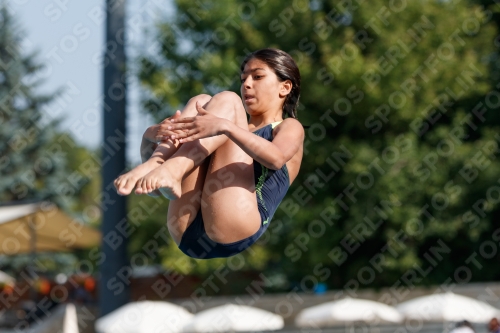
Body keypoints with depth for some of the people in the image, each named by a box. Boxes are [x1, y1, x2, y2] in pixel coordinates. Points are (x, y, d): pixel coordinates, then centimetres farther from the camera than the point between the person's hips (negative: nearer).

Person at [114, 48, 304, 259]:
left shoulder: (289, 128, 22)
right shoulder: (237, 131, 37)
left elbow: (276, 158, -8)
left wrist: (225, 127, -24)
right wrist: (152, 135, -3)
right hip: (187, 231, 5)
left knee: (226, 102, -5)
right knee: (201, 102, 3)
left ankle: (170, 171, -30)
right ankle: (150, 169, -25)